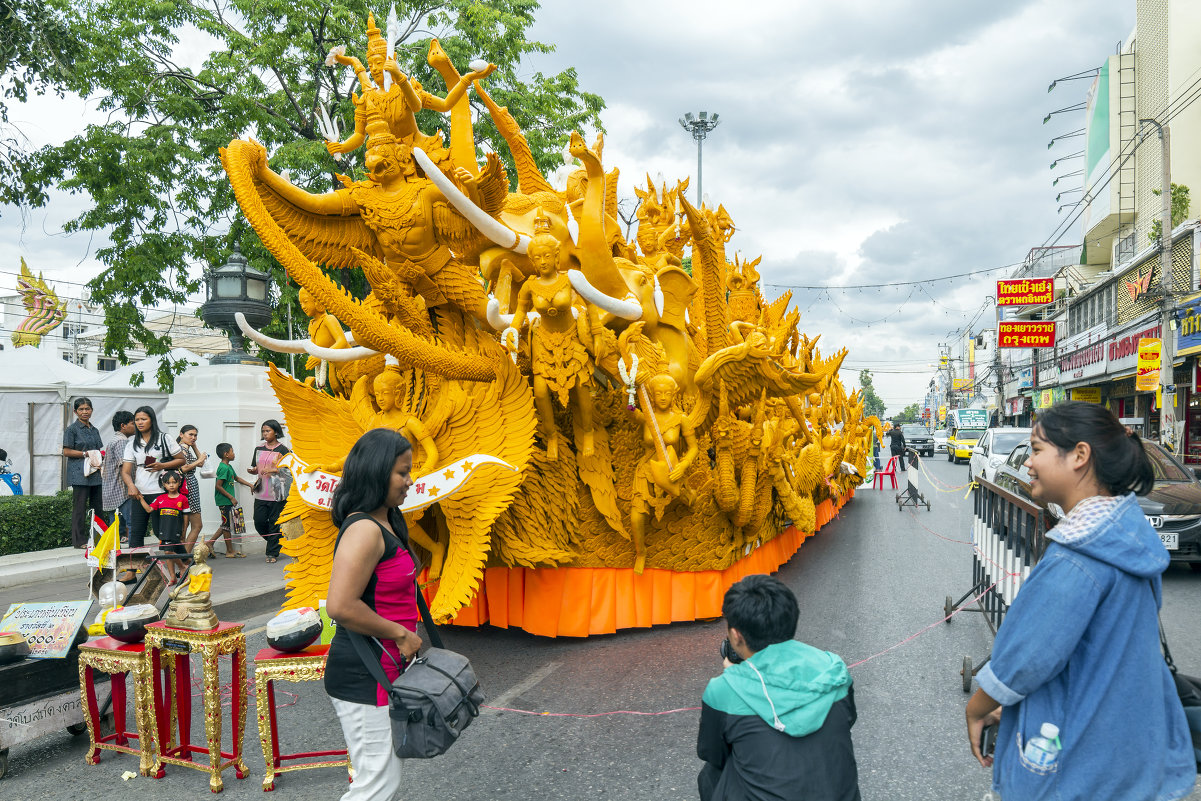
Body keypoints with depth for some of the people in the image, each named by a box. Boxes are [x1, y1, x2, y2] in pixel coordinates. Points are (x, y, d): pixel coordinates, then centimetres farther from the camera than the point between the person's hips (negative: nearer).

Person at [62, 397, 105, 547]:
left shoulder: (94, 430, 18)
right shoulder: (72, 429, -2)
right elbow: (66, 451, -7)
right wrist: (85, 454, -14)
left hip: (95, 473, 6)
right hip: (80, 474, -6)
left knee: (97, 506, 7)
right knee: (80, 507, -4)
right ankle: (79, 540, 1)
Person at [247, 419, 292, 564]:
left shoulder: (283, 450, -2)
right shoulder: (258, 449, 13)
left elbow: (289, 470, -4)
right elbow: (255, 468, 21)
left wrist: (273, 470, -16)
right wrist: (252, 470, -2)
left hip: (277, 492, -5)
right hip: (261, 492, 5)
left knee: (275, 523, -2)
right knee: (259, 521, 0)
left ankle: (273, 553, 8)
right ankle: (276, 541, 26)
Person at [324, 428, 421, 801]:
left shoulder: (386, 524, 9)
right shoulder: (364, 530, -22)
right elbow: (340, 606, -30)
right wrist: (400, 635, -21)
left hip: (385, 669, 10)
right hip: (364, 677, -10)